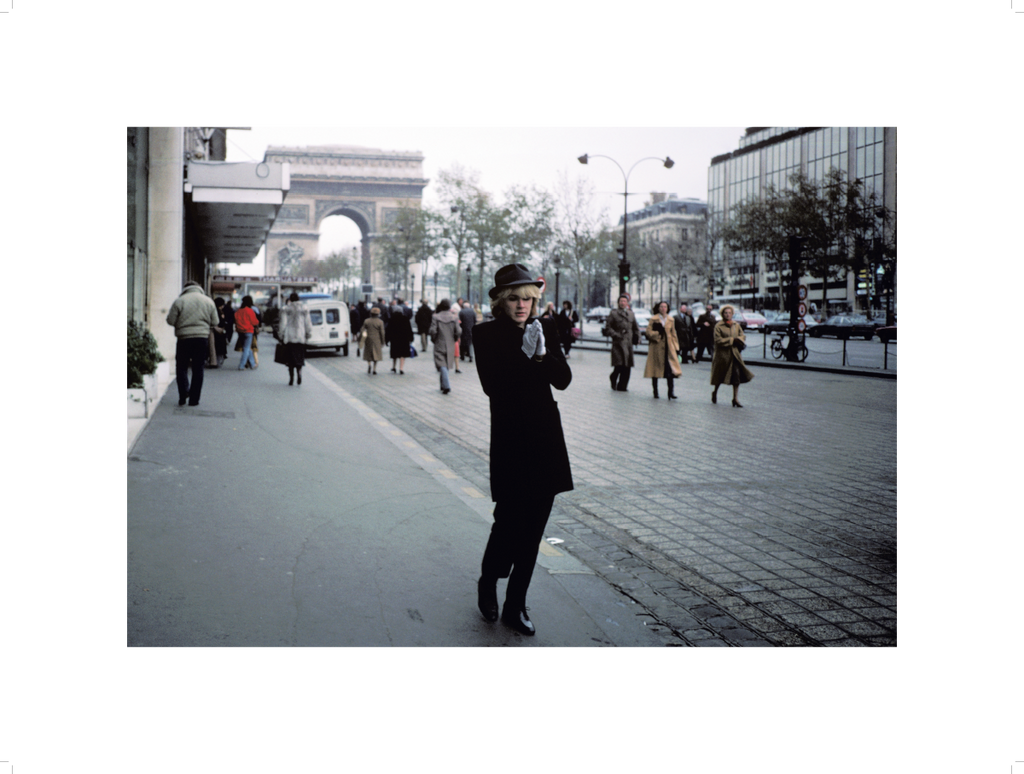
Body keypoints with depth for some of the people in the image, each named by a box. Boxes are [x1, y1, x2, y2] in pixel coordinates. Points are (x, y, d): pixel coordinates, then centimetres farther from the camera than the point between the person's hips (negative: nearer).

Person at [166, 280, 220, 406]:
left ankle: (183, 395, -2)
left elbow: (170, 320, -2)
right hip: (202, 338, 2)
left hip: (184, 338, -2)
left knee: (182, 367, 11)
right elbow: (215, 322, 6)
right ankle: (194, 399, 8)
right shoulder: (208, 301, 4)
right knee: (198, 369, 7)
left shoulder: (179, 301, -3)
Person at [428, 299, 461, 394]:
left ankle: (446, 386, -18)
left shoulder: (436, 317, -9)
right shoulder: (454, 317, -4)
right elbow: (458, 332, -5)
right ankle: (443, 385, 26)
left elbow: (433, 331, -13)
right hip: (450, 346, 3)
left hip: (439, 345, -3)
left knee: (442, 366, -4)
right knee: (447, 365, 16)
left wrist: (434, 340, 5)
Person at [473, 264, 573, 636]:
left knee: (533, 526, 7)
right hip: (510, 440, -4)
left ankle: (515, 606, 20)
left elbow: (563, 379, 0)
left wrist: (543, 355, -16)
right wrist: (525, 356, -19)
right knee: (509, 519, -6)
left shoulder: (545, 329, 7)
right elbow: (492, 384, -15)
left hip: (545, 438, 4)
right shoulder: (487, 334, -4)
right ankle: (487, 584, 25)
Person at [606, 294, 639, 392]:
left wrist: (637, 337, 9)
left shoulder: (631, 314, 14)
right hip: (618, 342, -4)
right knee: (619, 364, -13)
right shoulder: (614, 313, 1)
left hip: (628, 343, 4)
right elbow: (608, 326, 1)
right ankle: (613, 378, 16)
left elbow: (636, 328, 22)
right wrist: (614, 334, -11)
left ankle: (622, 386, 9)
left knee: (627, 367, 0)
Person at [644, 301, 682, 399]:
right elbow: (649, 332, -5)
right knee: (655, 368, 4)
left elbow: (673, 334, 15)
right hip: (657, 347, -2)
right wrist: (657, 333, -17)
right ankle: (655, 392, 16)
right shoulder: (654, 319, 1)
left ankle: (671, 392, -11)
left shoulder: (670, 320, 12)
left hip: (668, 347, 2)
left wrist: (676, 347, 12)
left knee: (671, 370, -10)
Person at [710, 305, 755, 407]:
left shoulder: (736, 325, 10)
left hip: (734, 354, 3)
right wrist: (732, 339, -13)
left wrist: (738, 339, -8)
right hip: (722, 354, -3)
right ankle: (715, 392, 36)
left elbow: (743, 336, 14)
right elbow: (718, 340, -14)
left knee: (737, 375, -8)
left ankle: (735, 399, -4)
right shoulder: (718, 326, -6)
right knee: (720, 375, 8)